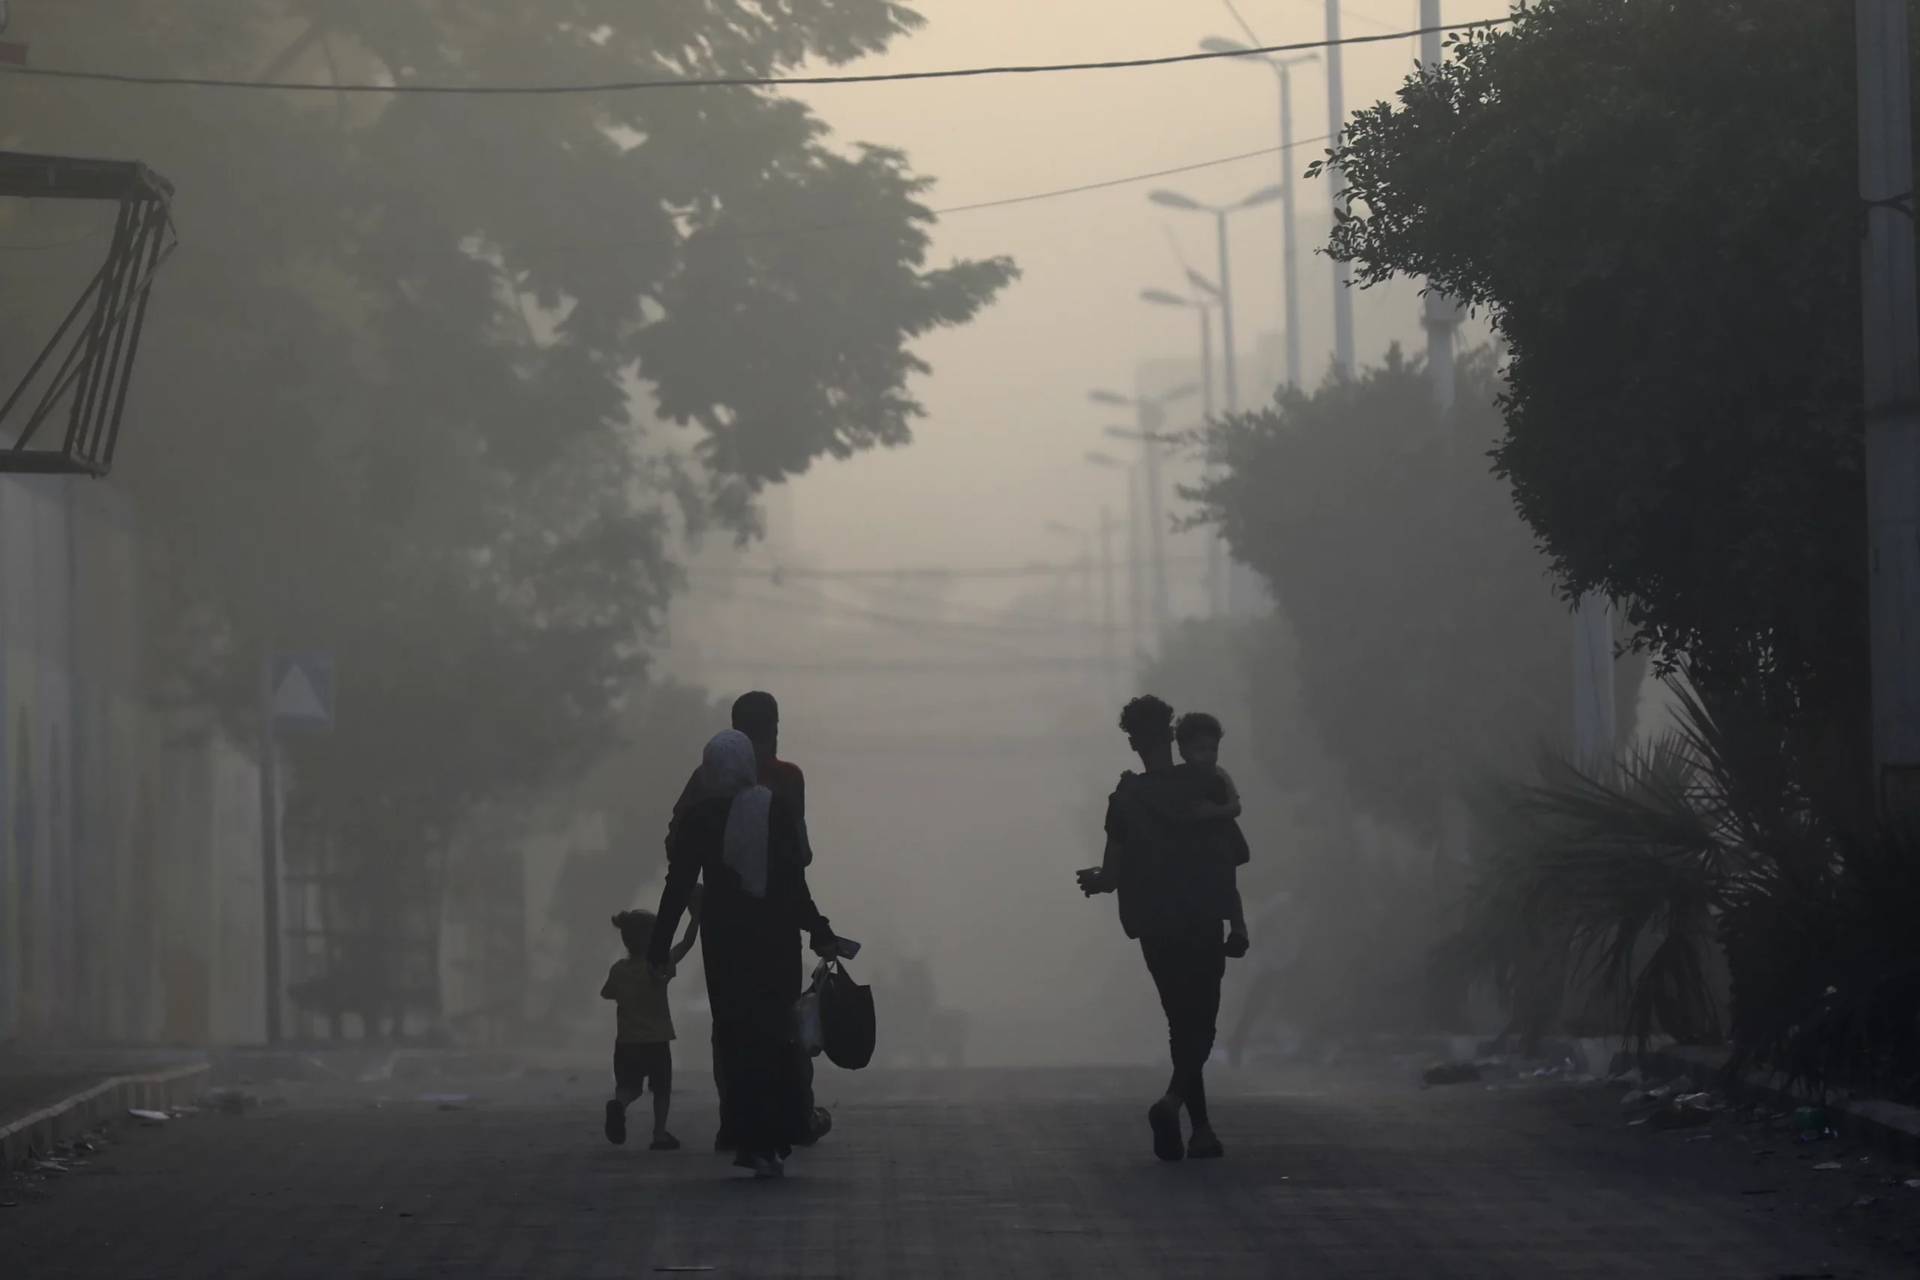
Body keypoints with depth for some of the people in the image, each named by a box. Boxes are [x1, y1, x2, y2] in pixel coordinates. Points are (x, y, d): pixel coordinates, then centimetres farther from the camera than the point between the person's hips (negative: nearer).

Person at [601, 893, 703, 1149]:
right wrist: (695, 919, -11)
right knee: (662, 1088, 11)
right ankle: (660, 1134, 9)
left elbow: (606, 993, 18)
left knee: (629, 1086, 11)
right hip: (656, 1041, -4)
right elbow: (685, 945, -16)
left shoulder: (618, 970, 1)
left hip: (626, 1042, 4)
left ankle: (619, 1103, -22)